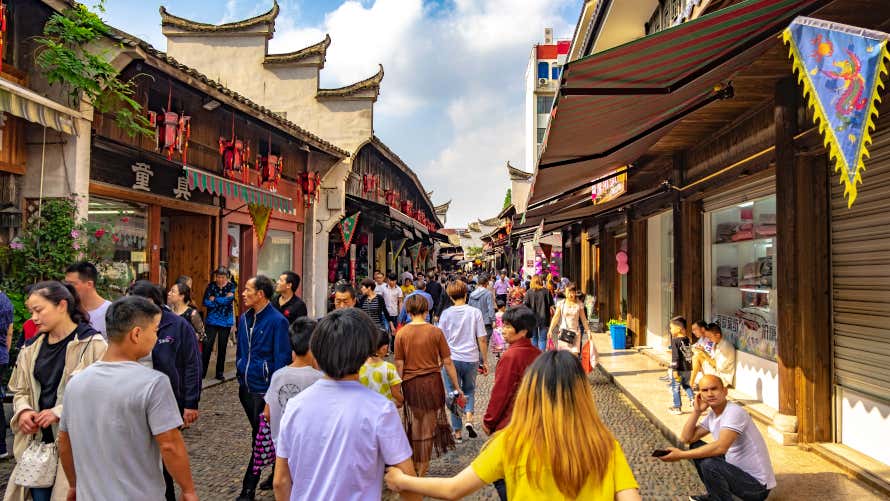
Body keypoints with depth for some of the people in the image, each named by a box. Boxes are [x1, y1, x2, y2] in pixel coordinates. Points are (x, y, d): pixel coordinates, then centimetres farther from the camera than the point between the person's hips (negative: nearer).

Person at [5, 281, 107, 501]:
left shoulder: (92, 344, -11)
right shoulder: (32, 348, 11)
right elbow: (21, 390, 20)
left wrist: (59, 412, -18)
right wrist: (23, 410, 0)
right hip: (38, 440, 6)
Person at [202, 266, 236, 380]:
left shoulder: (231, 286, -1)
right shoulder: (211, 286, 0)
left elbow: (229, 299, -16)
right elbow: (206, 302, -9)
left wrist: (214, 299, -10)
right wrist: (222, 300, -16)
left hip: (225, 321, 0)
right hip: (211, 320, 0)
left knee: (222, 347, 8)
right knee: (207, 346, -6)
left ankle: (220, 373, 18)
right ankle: (202, 371, 5)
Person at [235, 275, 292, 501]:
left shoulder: (277, 321, -16)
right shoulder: (244, 319, 6)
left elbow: (282, 358, -15)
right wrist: (240, 376, 15)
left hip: (264, 390, -8)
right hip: (246, 387, 8)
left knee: (260, 440, 2)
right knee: (259, 435, 20)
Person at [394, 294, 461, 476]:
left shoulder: (401, 333, -7)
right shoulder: (436, 332, -9)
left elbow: (399, 365, -5)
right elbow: (447, 362, -6)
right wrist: (457, 387, 3)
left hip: (411, 383, 1)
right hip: (432, 381, -1)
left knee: (414, 425, 19)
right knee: (428, 425, 13)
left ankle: (414, 465, 32)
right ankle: (423, 468, 20)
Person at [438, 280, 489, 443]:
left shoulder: (446, 313, -5)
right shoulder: (475, 312, -4)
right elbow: (482, 339, -3)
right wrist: (484, 361, 7)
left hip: (452, 359, -1)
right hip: (471, 358, 1)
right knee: (469, 391, 22)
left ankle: (457, 432, 15)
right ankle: (469, 419, 0)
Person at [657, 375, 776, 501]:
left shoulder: (734, 412, -23)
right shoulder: (712, 415, 4)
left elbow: (720, 447, -35)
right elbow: (686, 438, 2)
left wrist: (681, 455, -33)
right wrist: (697, 411, -7)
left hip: (757, 484, -9)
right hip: (738, 469, 9)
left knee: (709, 464, -29)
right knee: (696, 447, 9)